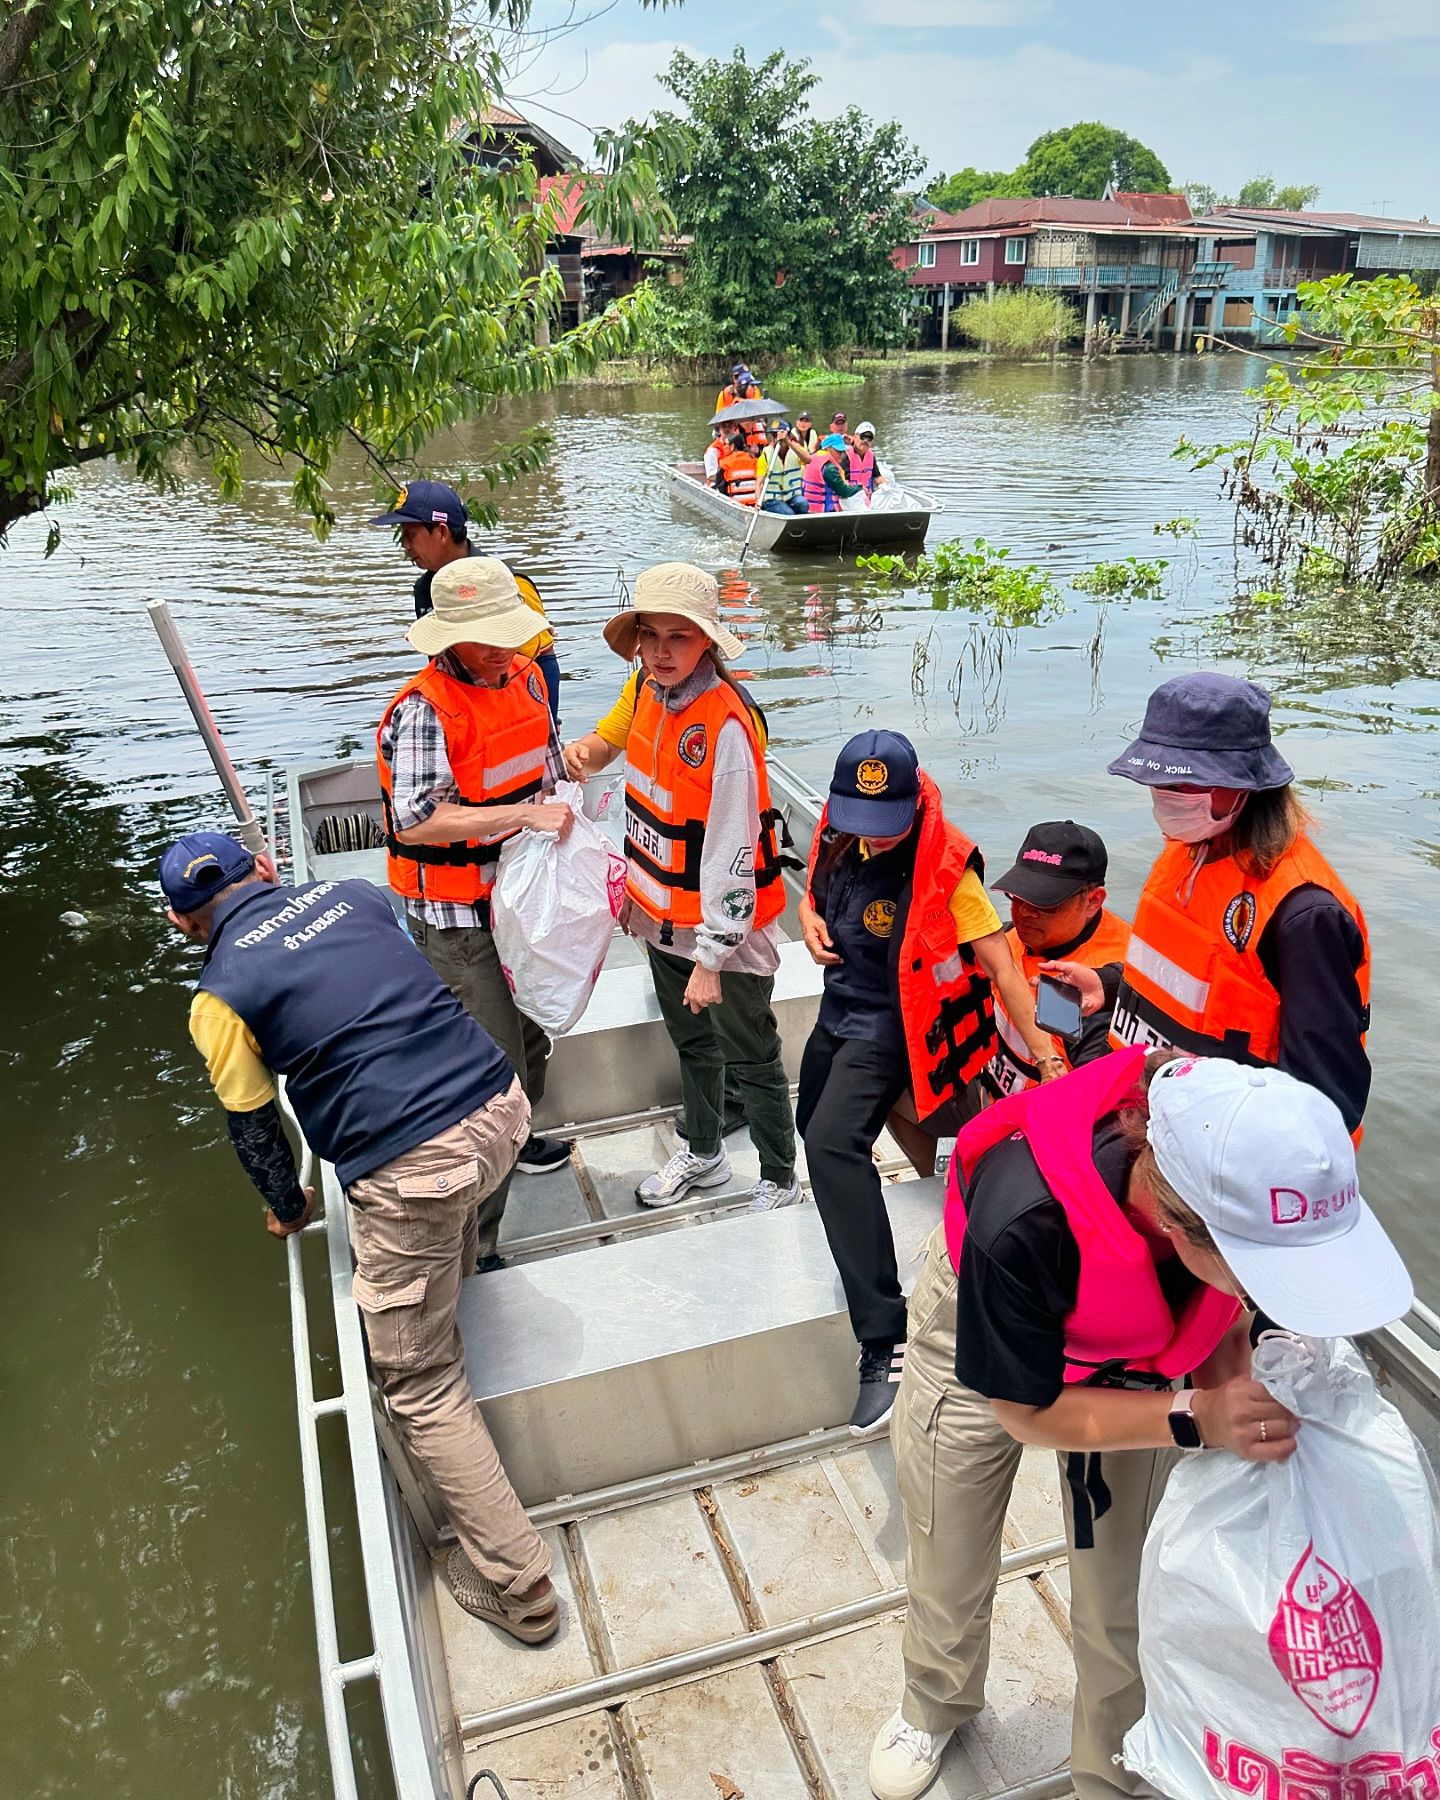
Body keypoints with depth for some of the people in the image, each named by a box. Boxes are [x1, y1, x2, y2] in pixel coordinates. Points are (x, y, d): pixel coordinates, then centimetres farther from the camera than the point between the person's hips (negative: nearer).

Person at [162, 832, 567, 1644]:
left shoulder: (219, 996, 2)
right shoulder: (353, 892, 13)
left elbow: (253, 1124, 14)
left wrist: (288, 1206, 34)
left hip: (411, 1172, -5)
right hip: (502, 1105, 5)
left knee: (423, 1387, 12)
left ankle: (517, 1585, 19)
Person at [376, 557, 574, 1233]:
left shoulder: (524, 677, 3)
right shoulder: (423, 709, -23)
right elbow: (416, 822, -33)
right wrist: (523, 815, -33)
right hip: (457, 919, -8)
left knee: (529, 1037, 26)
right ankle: (470, 1245, 6)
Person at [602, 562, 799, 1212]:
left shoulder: (724, 727, -27)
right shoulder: (650, 694, -2)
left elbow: (730, 854, -25)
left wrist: (712, 958, -21)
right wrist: (634, 888, 17)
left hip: (726, 925, -8)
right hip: (665, 918, 8)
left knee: (750, 1060, 9)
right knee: (691, 1042, 26)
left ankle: (779, 1183, 30)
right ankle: (703, 1154, 48)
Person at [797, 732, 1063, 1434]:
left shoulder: (944, 867, -24)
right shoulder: (841, 835, -6)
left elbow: (999, 962, -24)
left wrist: (1041, 1047, -29)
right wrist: (810, 917, -9)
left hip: (889, 1027, -8)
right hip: (839, 1009, 8)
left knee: (834, 1143, -26)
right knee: (812, 1126, 24)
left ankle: (886, 1343, -23)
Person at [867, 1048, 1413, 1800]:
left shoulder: (1253, 1191, -35)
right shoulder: (1021, 1226, -47)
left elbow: (1227, 1320, -10)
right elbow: (1027, 1411, -26)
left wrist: (1239, 1400, -29)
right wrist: (1196, 1420, -36)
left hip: (1135, 1360, 2)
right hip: (985, 1331, -2)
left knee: (1123, 1605, 7)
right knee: (947, 1572, 18)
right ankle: (935, 1703, 52)